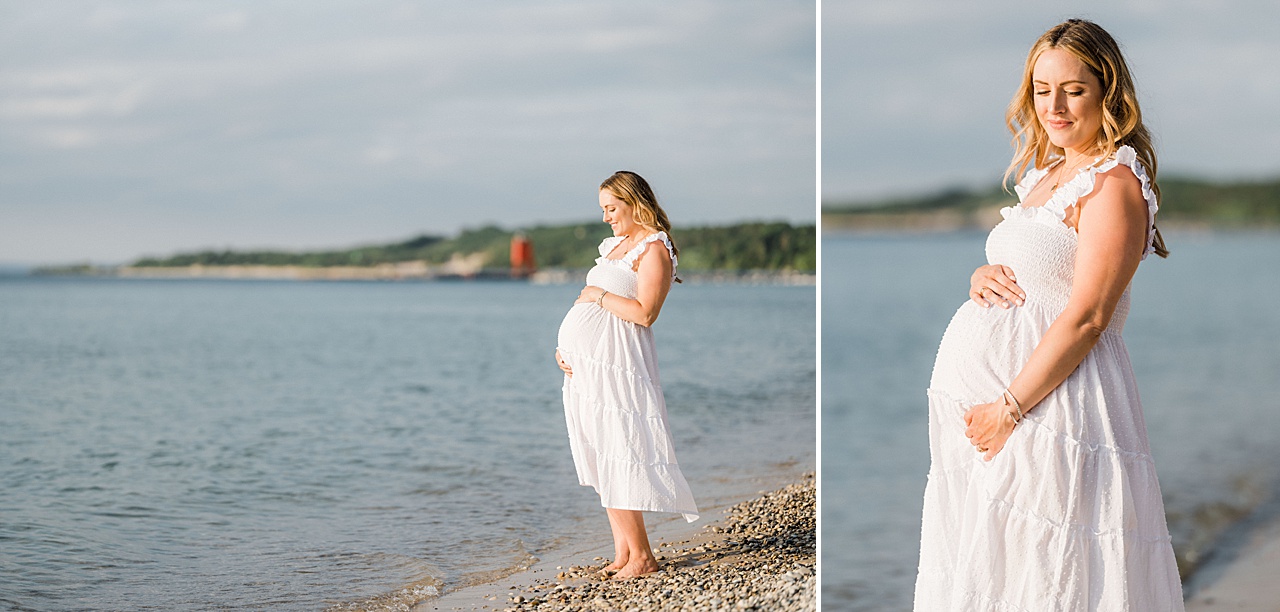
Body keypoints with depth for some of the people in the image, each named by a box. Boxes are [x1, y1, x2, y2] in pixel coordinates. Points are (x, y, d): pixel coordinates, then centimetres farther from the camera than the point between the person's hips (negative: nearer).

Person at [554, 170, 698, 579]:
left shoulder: (654, 248, -7)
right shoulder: (615, 244, 20)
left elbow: (645, 313, -19)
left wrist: (600, 296, -9)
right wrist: (564, 347, 9)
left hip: (614, 365, -9)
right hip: (585, 362, 9)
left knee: (617, 457, -9)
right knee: (600, 458, 7)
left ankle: (641, 555, -3)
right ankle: (622, 550, 11)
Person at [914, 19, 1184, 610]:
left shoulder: (1115, 182, -13)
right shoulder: (1046, 172, 15)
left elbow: (1087, 316, -19)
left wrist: (1010, 407, -21)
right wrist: (982, 277, 1)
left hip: (1050, 395, -9)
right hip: (980, 383, 9)